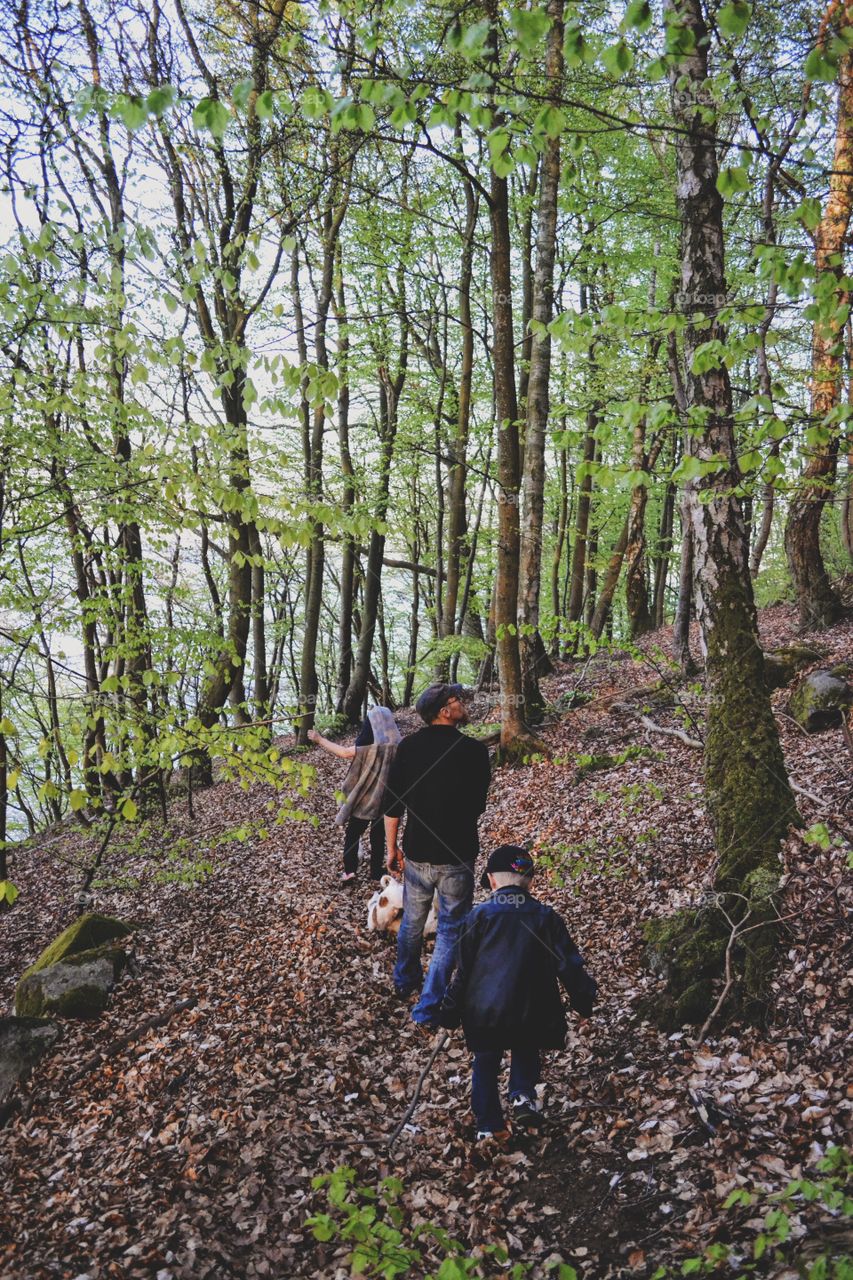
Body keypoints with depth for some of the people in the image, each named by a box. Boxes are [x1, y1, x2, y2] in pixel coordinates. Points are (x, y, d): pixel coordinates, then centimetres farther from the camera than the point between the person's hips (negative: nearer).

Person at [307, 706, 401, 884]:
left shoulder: (371, 747, -22)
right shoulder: (397, 745, -7)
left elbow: (344, 753, -19)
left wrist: (319, 739, -11)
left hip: (365, 799, -4)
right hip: (386, 800, 4)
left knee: (352, 835, 10)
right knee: (378, 836, 17)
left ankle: (349, 871, 5)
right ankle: (376, 871, 23)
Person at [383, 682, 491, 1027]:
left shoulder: (408, 747, -6)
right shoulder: (475, 751, -12)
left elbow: (392, 804, -3)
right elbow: (478, 805, 1)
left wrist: (392, 849, 8)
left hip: (417, 853, 3)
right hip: (458, 856, -3)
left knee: (412, 921, 23)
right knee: (450, 930, 10)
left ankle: (405, 982, 45)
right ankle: (428, 1008, 12)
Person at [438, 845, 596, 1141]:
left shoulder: (480, 915, -5)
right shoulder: (546, 917, -2)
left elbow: (463, 971, -2)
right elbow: (568, 964, 0)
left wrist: (450, 1012, 7)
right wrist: (584, 1001, 13)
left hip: (484, 1013, -1)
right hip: (532, 1013, 1)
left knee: (485, 1062, 19)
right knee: (527, 1051, 28)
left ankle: (488, 1126, 18)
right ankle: (523, 1095, 7)